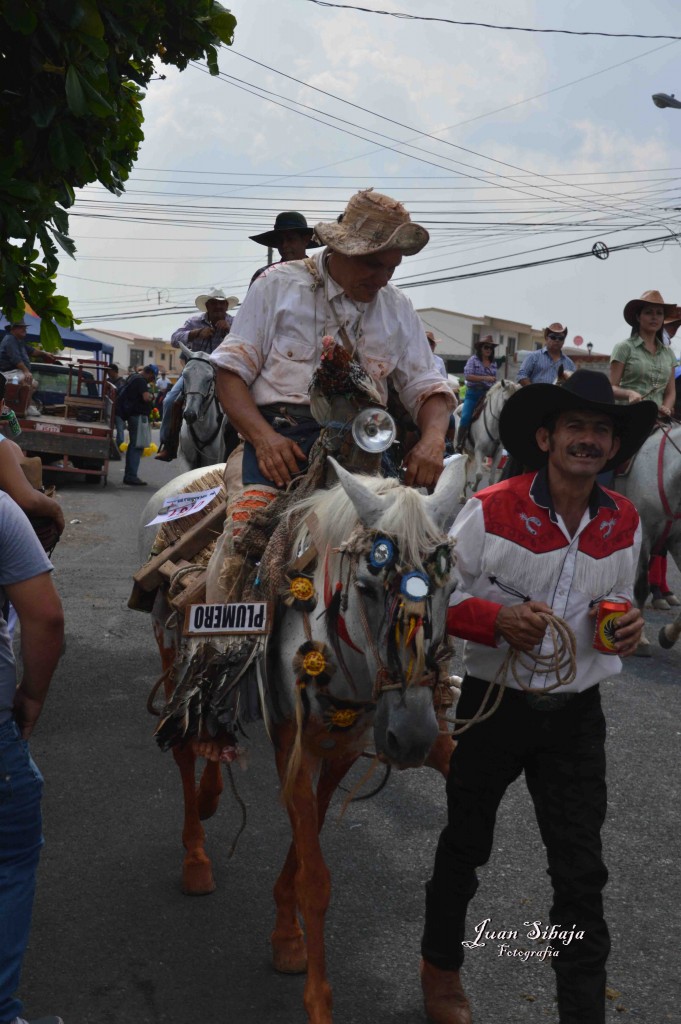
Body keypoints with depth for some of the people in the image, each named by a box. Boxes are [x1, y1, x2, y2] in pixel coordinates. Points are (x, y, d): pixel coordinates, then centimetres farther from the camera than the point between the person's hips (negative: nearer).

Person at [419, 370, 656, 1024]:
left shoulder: (625, 524, -2)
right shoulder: (491, 511, -16)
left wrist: (626, 631, -8)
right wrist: (498, 619, -29)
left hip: (576, 714, 2)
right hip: (492, 704, -2)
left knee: (582, 871, 3)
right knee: (466, 844, 19)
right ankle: (440, 965, 45)